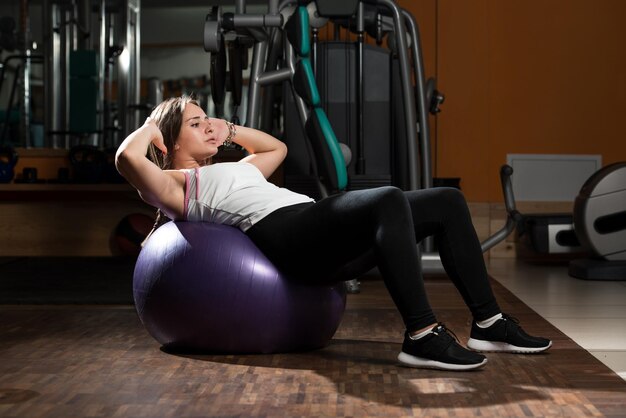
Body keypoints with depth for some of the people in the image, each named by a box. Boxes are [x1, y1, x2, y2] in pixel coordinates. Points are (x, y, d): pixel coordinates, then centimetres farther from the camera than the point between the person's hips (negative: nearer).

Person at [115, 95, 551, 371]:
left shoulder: (229, 171, 36)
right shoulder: (175, 185, 11)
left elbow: (277, 148, 50)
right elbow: (127, 158, -8)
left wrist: (229, 129, 42)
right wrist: (151, 125, 11)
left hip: (318, 224, 10)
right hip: (284, 232, -9)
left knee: (448, 202, -2)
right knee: (389, 201, -36)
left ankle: (488, 323, -2)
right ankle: (421, 335, -38)